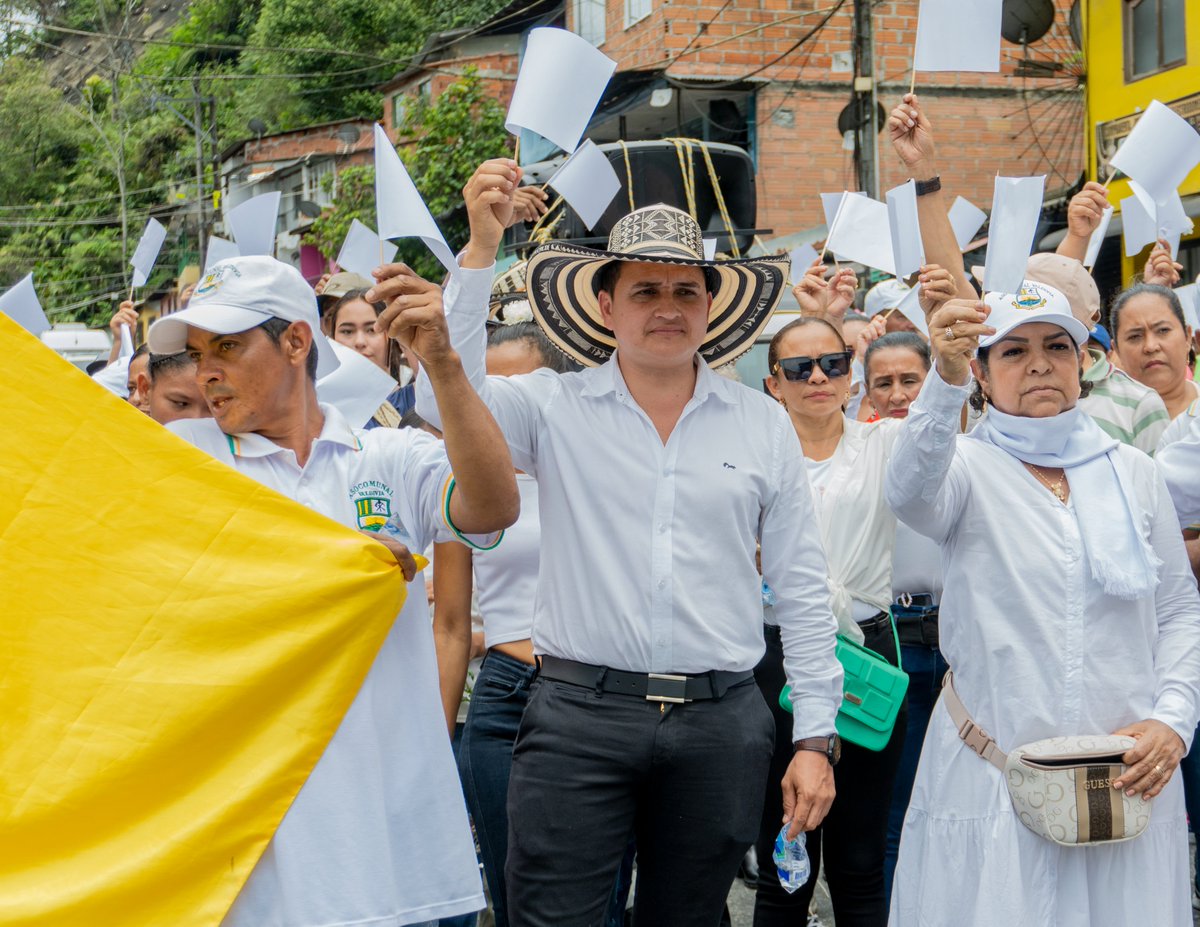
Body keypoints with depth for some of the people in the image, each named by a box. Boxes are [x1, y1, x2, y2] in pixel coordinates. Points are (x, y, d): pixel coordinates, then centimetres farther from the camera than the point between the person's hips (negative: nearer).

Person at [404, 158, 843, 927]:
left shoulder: (763, 425, 7)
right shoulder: (555, 409, 3)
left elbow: (802, 590, 9)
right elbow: (446, 398, -16)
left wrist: (816, 736, 4)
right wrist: (481, 249, -20)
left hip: (721, 721, 2)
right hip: (580, 713, -2)